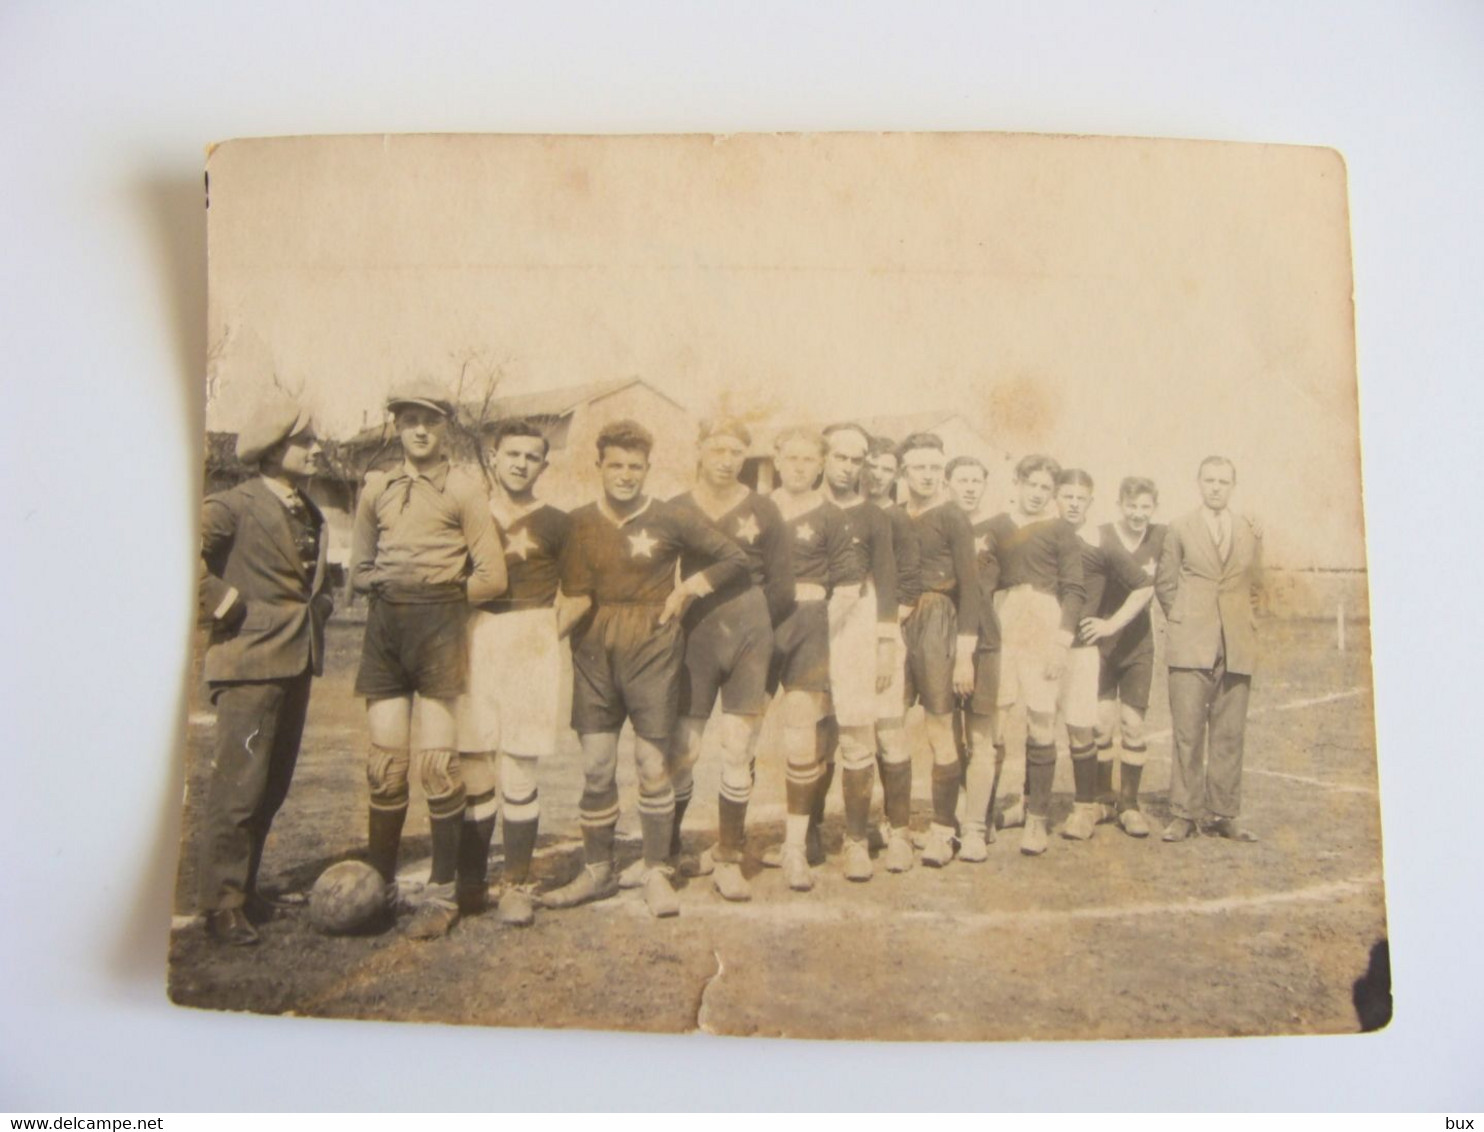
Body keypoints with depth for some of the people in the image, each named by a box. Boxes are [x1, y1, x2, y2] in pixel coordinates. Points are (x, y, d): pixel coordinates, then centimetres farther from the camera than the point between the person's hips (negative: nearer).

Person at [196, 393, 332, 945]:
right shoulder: (235, 505, -9)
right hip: (250, 660, -8)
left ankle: (244, 885, 27)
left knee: (274, 785, 13)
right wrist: (223, 603, -17)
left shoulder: (311, 514, 15)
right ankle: (221, 902, 4)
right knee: (239, 784, -6)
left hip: (297, 660, 8)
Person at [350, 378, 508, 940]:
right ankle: (380, 883, 18)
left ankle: (442, 894, 6)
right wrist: (390, 589, 4)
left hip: (438, 626, -4)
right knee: (385, 764, 5)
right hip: (384, 626, 4)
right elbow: (359, 569, 19)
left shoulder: (463, 487, -1)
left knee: (437, 763, -4)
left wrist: (442, 595, 4)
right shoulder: (377, 486, 14)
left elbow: (491, 577, -4)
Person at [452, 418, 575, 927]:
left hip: (531, 651, -2)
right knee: (473, 774, 3)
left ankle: (517, 885, 9)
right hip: (474, 649, 2)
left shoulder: (555, 524, 5)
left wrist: (547, 635, -2)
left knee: (517, 777, -1)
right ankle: (469, 881, 14)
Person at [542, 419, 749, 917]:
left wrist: (685, 591, -3)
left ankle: (657, 873, 13)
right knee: (595, 766, 5)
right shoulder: (580, 522, 7)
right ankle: (597, 871, 20)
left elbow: (735, 560, 3)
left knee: (652, 761, 1)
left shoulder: (669, 519, 0)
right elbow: (574, 595, 8)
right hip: (595, 651, 3)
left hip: (652, 648, -2)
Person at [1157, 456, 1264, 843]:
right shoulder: (1179, 529, 6)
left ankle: (1224, 815, 12)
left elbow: (1255, 587, 20)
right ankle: (1184, 814, 4)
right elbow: (1165, 583, 8)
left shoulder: (1251, 534, 13)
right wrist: (1183, 623, 2)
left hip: (1237, 648, 3)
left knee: (1230, 735, 4)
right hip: (1190, 646, -2)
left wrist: (1240, 623, 9)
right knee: (1188, 733, -3)